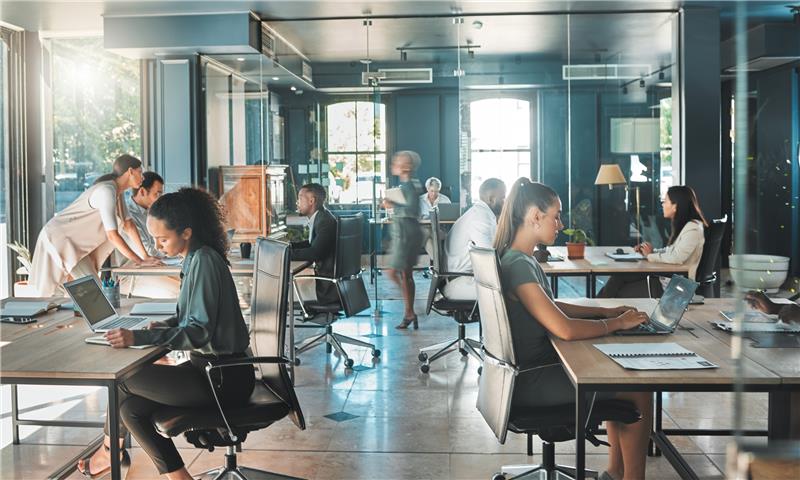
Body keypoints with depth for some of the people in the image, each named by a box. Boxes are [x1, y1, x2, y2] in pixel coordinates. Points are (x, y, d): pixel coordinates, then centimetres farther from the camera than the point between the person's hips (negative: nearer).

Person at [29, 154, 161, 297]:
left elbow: (128, 225, 7)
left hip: (75, 242, 10)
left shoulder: (117, 191, 4)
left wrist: (145, 256, 0)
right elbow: (112, 235, -30)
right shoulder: (107, 192, -26)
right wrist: (140, 261, -27)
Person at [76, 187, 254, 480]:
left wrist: (139, 338, -29)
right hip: (212, 369, 9)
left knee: (123, 379, -4)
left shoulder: (204, 261, -19)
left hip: (223, 379, -9)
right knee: (131, 407, 3)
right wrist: (166, 325, 3)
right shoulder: (195, 257, 9)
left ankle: (109, 450, 20)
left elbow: (200, 332, -23)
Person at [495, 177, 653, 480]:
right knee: (640, 391, -3)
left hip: (534, 366, 10)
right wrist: (617, 323, -13)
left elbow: (549, 306, 21)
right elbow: (565, 329, -28)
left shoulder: (521, 259, 8)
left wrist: (604, 311, 11)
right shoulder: (518, 265, -23)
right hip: (528, 381, -10)